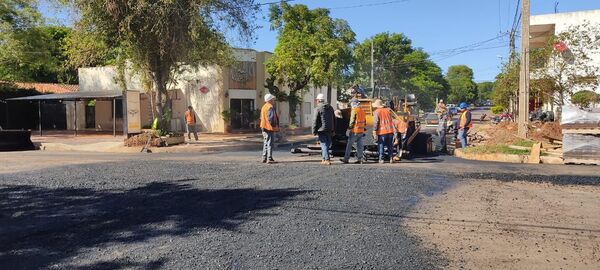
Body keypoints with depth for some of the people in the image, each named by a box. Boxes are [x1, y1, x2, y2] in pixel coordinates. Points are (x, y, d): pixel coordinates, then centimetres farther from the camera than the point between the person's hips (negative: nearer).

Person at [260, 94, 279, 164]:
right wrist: (274, 125, -14)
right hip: (269, 128, -10)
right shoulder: (270, 107, -16)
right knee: (270, 143, -6)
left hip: (264, 127, 10)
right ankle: (269, 159, -6)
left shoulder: (264, 107, 14)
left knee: (266, 143, 15)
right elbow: (271, 118, -23)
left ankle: (264, 158, 19)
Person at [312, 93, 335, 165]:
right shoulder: (330, 108, 13)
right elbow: (333, 119, 18)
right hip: (329, 130, 6)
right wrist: (333, 130, 21)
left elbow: (315, 121, -11)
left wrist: (314, 131, -5)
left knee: (324, 145, -4)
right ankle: (323, 159, 22)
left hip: (322, 130, -6)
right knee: (327, 144, 14)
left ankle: (327, 160, -9)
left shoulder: (318, 108, -9)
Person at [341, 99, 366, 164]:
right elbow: (365, 121, 18)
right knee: (360, 146, 8)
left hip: (354, 131, -7)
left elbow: (352, 121, -14)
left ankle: (346, 159, 2)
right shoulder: (362, 111, 14)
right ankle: (359, 159, 7)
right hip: (361, 131, 7)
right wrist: (364, 129, 24)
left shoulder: (354, 110, -10)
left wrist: (349, 129, -9)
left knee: (349, 145, 0)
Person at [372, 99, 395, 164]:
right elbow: (391, 121, 19)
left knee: (381, 146, 2)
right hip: (390, 131, 5)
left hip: (382, 132, -5)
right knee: (390, 146, 12)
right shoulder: (388, 110, 13)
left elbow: (375, 122, -12)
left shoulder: (377, 112, -5)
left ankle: (381, 159, 1)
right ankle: (391, 158, 12)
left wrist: (374, 132, -12)